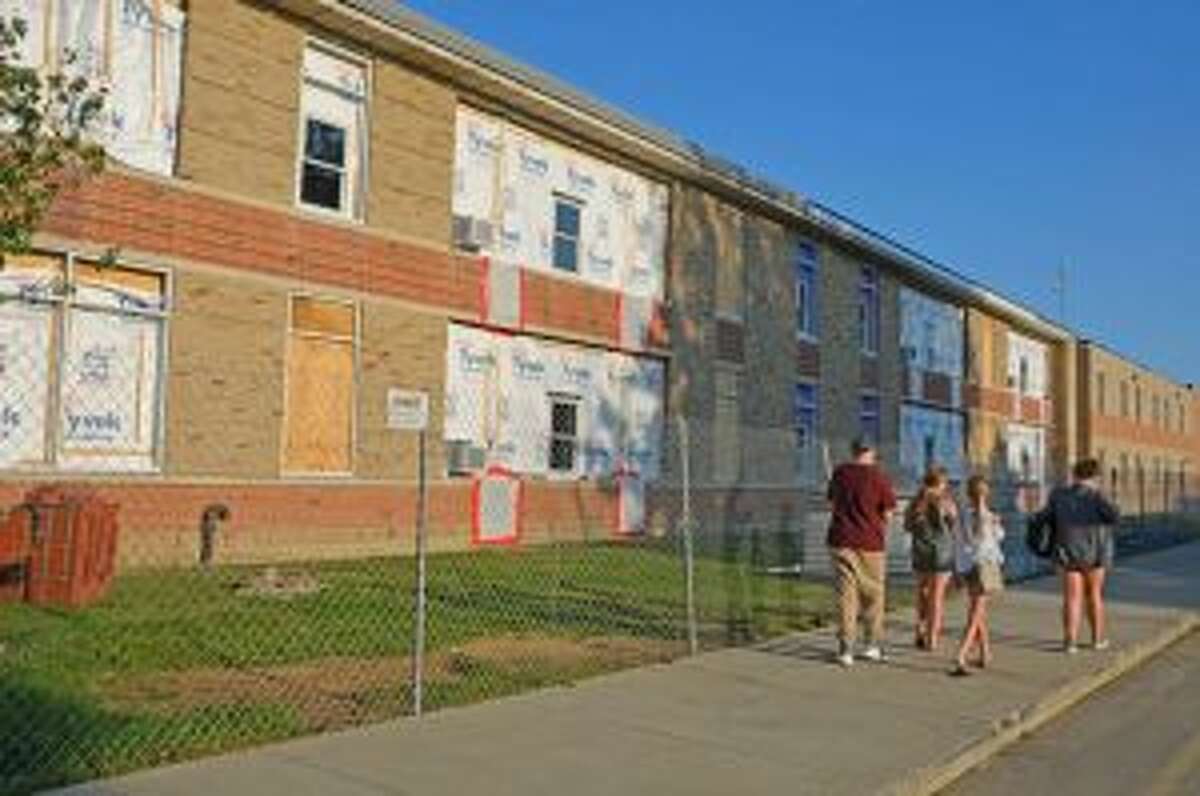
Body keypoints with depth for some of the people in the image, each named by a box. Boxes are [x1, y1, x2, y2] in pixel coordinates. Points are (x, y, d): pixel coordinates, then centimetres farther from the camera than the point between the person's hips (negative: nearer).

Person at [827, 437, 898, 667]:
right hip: (870, 541, -2)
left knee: (846, 593, 5)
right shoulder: (879, 477, -7)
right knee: (873, 594, 11)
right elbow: (887, 513, -4)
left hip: (842, 540, 3)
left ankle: (846, 649, 3)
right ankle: (874, 645, 16)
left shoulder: (839, 473, 4)